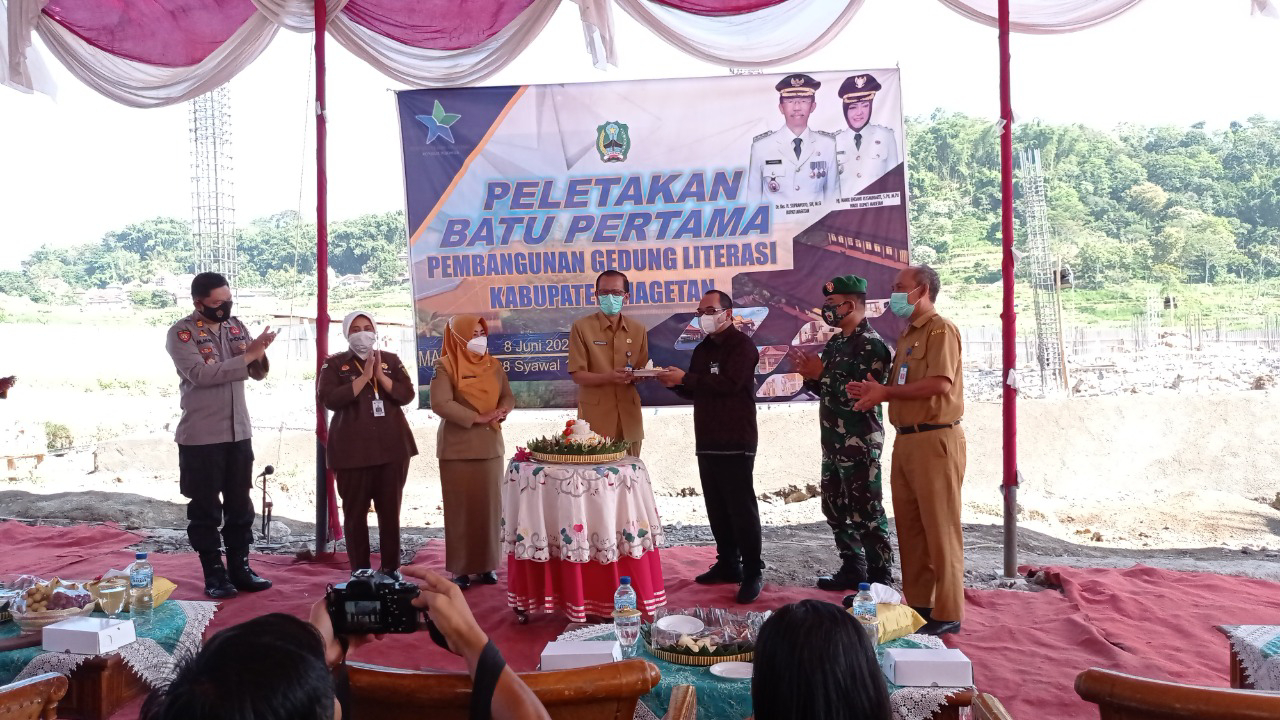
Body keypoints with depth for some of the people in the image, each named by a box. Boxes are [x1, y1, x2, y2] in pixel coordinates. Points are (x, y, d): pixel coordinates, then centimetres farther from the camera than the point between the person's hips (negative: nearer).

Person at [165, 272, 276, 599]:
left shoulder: (236, 325, 8)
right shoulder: (181, 333, -8)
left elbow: (258, 373, 8)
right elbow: (200, 374, -22)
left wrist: (259, 355, -14)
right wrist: (247, 355, -24)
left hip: (239, 432, 5)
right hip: (200, 437, -5)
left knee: (240, 504, 12)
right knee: (205, 509, 5)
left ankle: (240, 568, 22)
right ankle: (214, 573, 15)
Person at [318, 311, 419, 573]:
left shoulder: (391, 360, 10)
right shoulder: (334, 364, 4)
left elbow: (407, 394, 0)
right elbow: (329, 399, -12)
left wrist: (380, 375, -13)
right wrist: (364, 377, -15)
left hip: (392, 447, 2)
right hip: (352, 450, -2)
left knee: (390, 511, 5)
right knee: (355, 513, 1)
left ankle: (391, 569, 13)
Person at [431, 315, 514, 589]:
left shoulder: (493, 365, 10)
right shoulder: (446, 366, -6)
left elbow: (508, 396, 15)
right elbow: (440, 403, -17)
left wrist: (503, 410, -8)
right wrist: (477, 417, -19)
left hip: (490, 444, 5)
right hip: (458, 446, -5)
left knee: (490, 505, 7)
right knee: (461, 506, -1)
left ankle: (487, 564, 17)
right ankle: (461, 568, 7)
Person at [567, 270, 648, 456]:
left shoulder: (638, 330, 10)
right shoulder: (581, 327, -2)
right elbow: (577, 374, -6)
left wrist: (635, 376, -9)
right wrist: (608, 377, -23)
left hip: (629, 416, 4)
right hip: (595, 418, -4)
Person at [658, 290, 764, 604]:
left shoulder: (741, 345, -7)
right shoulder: (702, 349, 18)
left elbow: (729, 383, -22)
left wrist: (685, 377, -19)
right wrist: (675, 384, 0)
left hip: (736, 442, -8)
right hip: (707, 441, 8)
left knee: (741, 507, -6)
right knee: (716, 507, 11)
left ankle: (753, 572, 2)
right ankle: (728, 564, 21)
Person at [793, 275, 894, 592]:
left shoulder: (870, 345, -14)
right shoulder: (834, 344, 13)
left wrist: (821, 374, -17)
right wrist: (810, 375, 0)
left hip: (860, 445, -9)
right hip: (833, 443, 9)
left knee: (866, 515, -2)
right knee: (835, 510, 16)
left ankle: (880, 581, 8)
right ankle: (852, 570, 29)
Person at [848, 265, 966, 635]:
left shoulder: (940, 330, -8)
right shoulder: (907, 335, 19)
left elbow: (940, 383, -20)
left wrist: (886, 392, -12)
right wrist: (875, 392, 1)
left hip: (935, 440, -9)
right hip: (906, 440, 9)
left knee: (940, 529, -3)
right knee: (909, 527, 12)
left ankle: (948, 613, 5)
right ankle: (918, 602, 22)